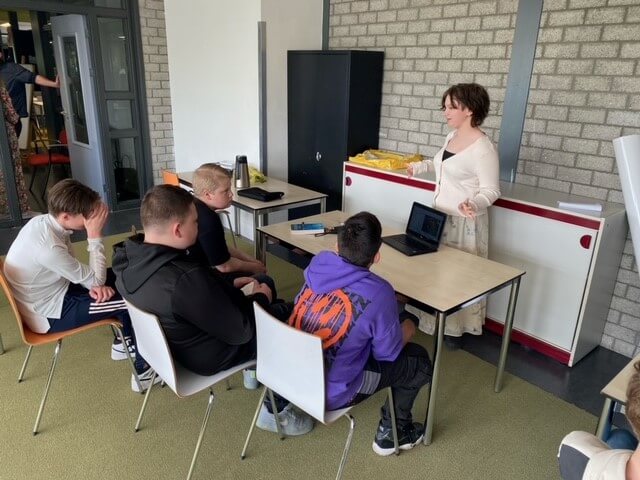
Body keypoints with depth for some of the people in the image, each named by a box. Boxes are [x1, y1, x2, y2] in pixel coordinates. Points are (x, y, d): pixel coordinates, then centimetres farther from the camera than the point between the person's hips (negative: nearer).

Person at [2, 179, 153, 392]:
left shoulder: (43, 221, -7)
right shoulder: (49, 247, -35)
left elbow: (76, 270, 5)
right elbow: (96, 280, -22)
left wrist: (94, 284, -12)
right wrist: (95, 236, -24)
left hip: (54, 292, 9)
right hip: (49, 313, -9)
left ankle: (123, 343, 27)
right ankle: (143, 370, 4)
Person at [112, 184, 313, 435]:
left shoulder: (130, 259, -11)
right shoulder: (186, 280, -38)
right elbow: (240, 330, -25)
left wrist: (230, 285, 2)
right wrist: (260, 298, -8)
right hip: (210, 354, -8)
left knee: (266, 283, 20)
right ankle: (277, 411, 20)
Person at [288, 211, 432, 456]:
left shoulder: (318, 263, -10)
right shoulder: (378, 293, -25)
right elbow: (388, 352, -11)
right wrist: (407, 330, 11)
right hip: (330, 392, -5)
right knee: (418, 359, 11)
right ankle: (393, 431, 28)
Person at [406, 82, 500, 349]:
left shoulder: (483, 148, -21)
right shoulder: (452, 136, 6)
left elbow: (491, 190, -21)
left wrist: (473, 204, -40)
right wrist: (421, 166, 27)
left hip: (464, 221, -9)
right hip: (440, 214, 9)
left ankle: (455, 328, 20)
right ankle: (434, 319, 32)